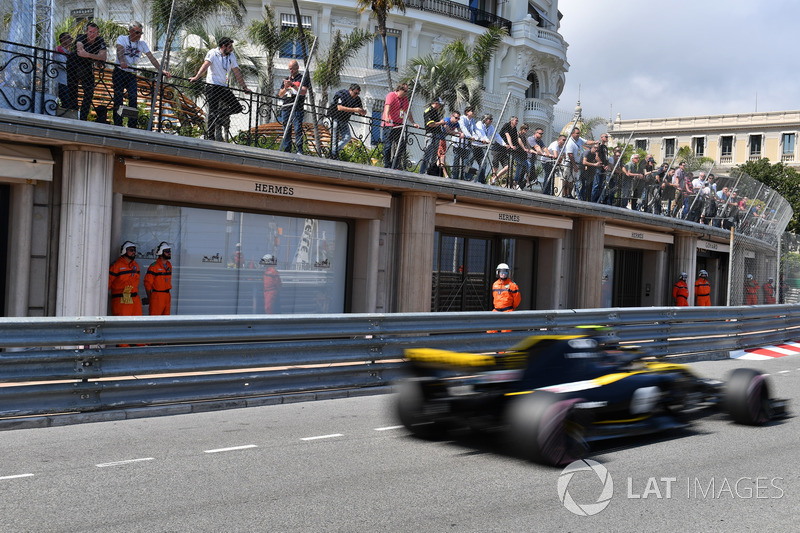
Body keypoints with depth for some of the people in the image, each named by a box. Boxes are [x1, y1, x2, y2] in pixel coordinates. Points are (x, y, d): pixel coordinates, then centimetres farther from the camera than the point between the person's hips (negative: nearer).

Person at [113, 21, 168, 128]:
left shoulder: (142, 44, 7)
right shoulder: (122, 39, -2)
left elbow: (151, 58, -3)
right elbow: (120, 50, -21)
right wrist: (122, 62, -43)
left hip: (132, 74, 3)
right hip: (119, 72, -2)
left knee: (133, 98, -12)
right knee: (118, 98, -7)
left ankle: (132, 126, -11)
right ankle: (117, 126, -4)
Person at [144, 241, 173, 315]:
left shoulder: (169, 265, 12)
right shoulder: (154, 266, -11)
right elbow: (147, 283, -8)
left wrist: (168, 296, 16)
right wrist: (149, 298, -3)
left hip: (167, 295, 7)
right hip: (157, 296, -7)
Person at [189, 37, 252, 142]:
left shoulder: (231, 56, 15)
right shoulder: (213, 53, 0)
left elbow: (237, 72, 16)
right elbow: (206, 65, -15)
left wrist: (244, 87, 13)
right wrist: (196, 77, -29)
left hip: (224, 87, 6)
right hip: (212, 85, -5)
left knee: (237, 107, -8)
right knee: (213, 111, -10)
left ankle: (220, 116, 9)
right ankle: (210, 136, -7)